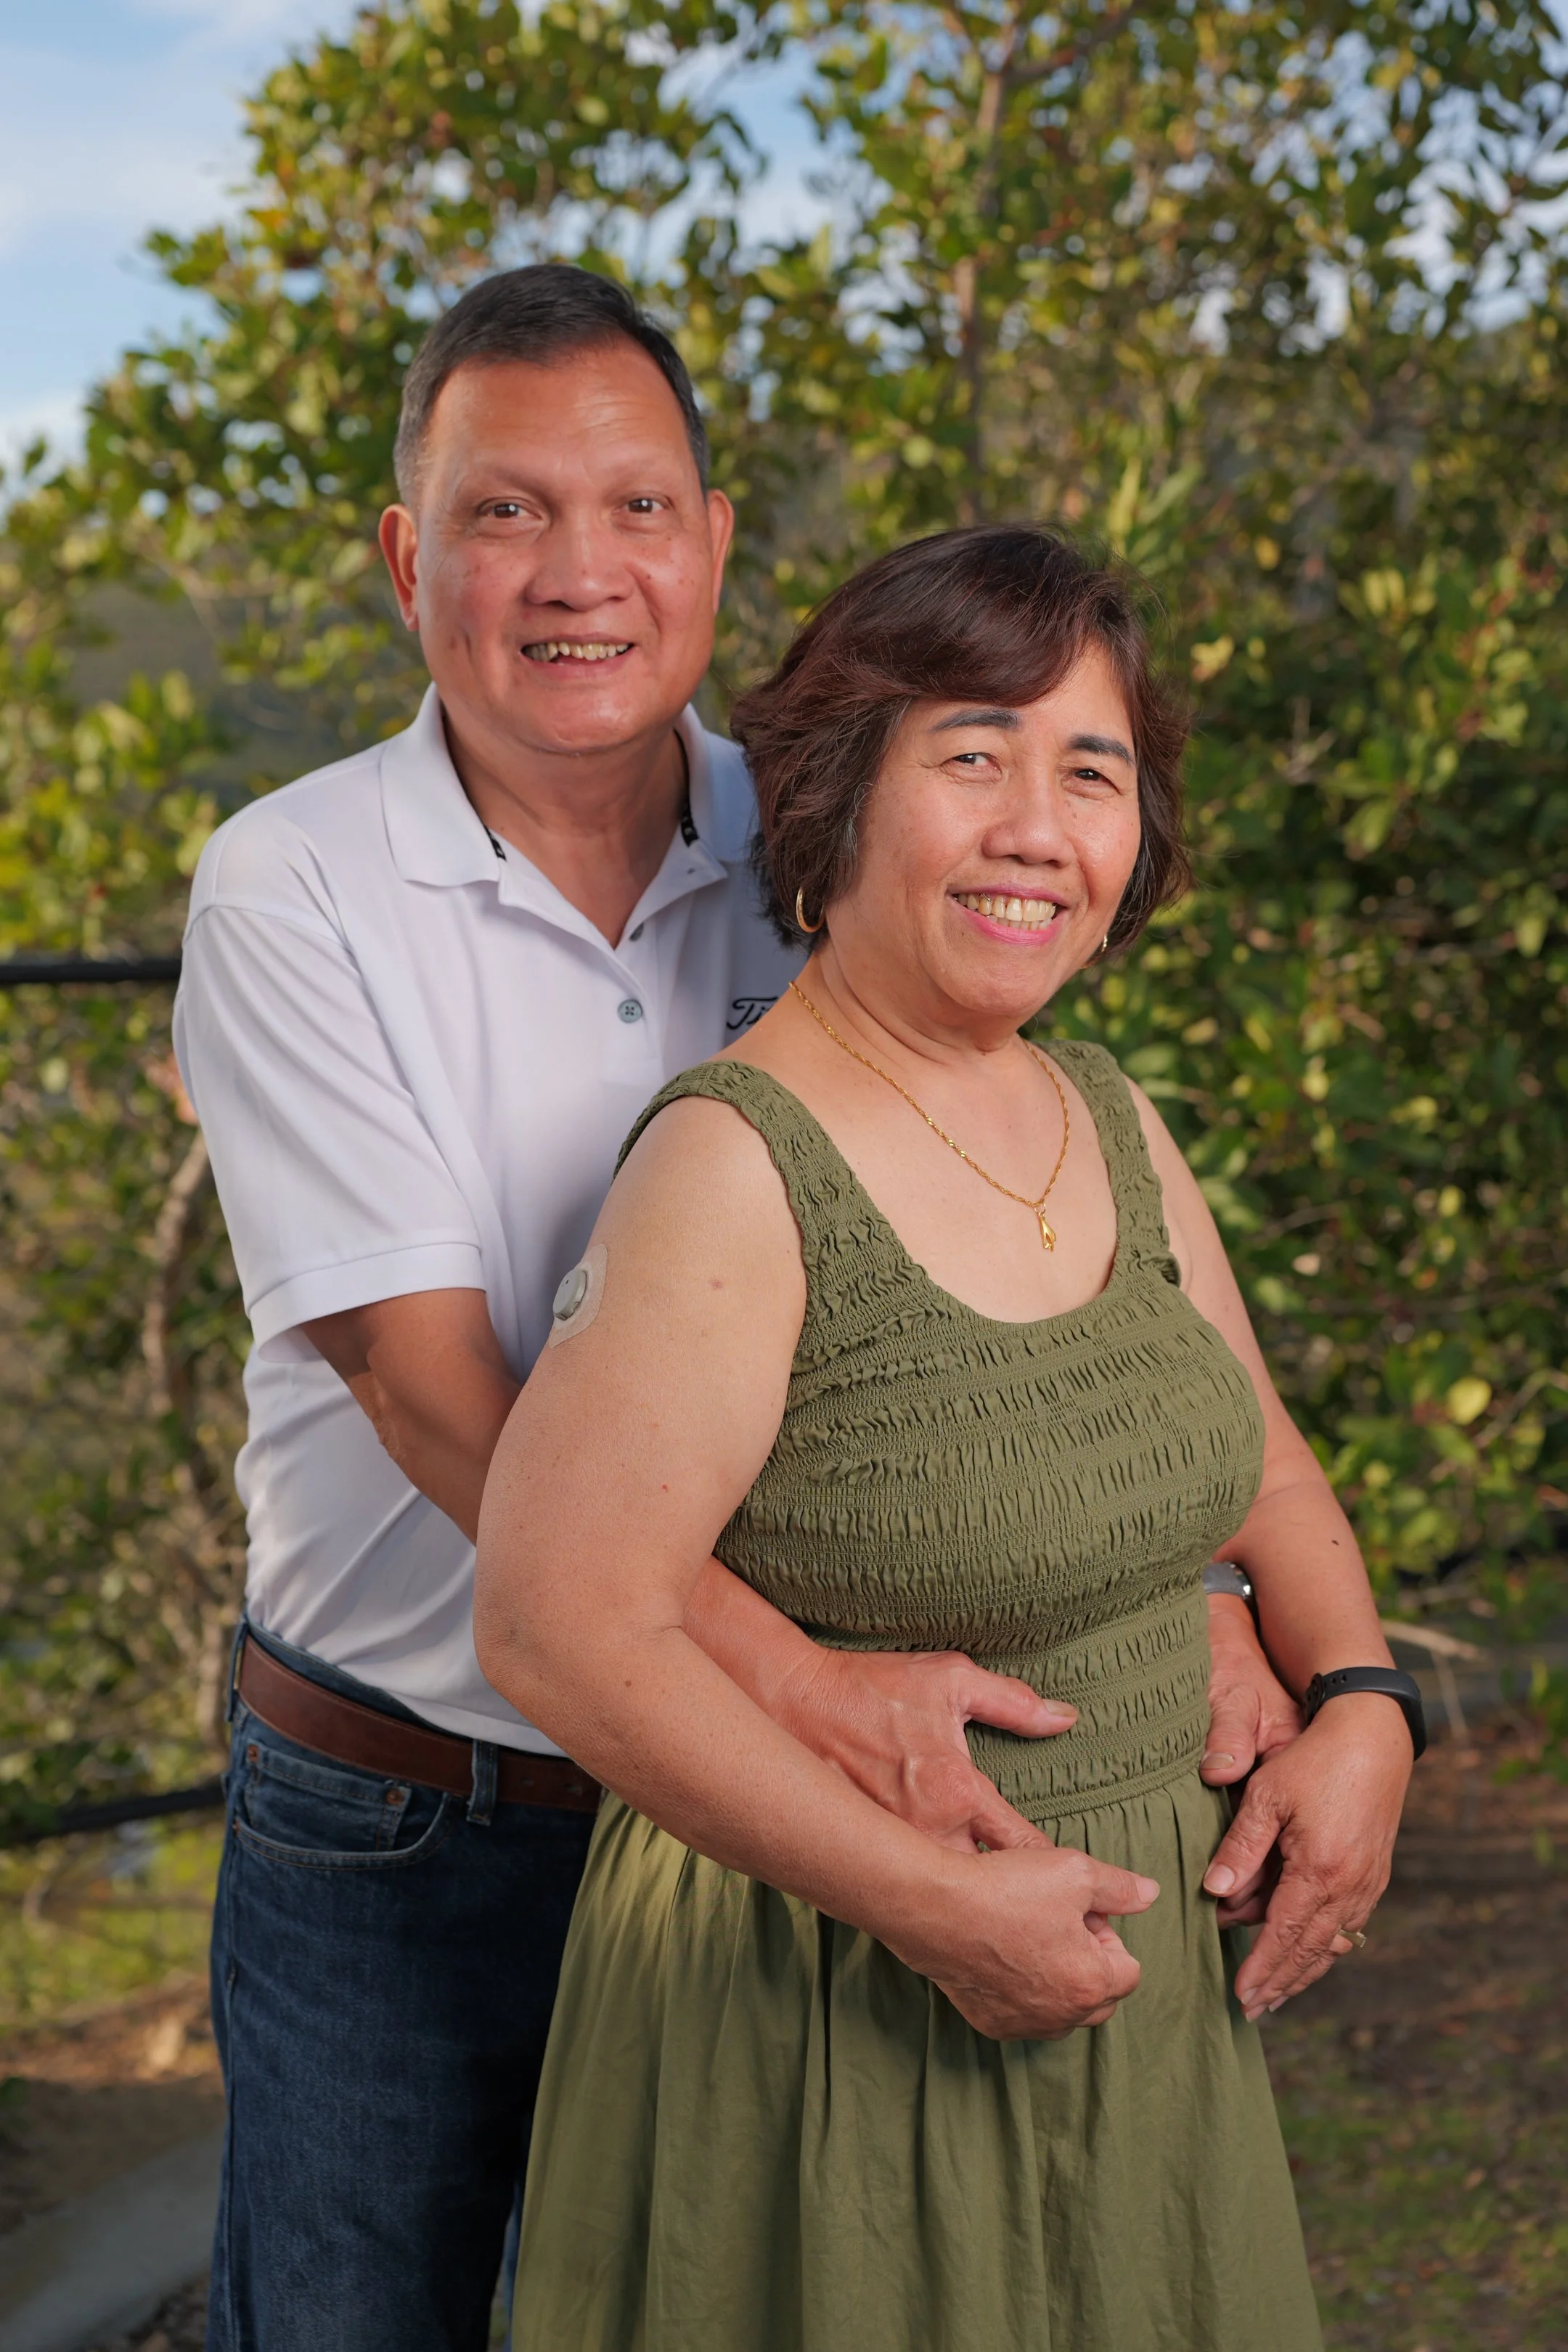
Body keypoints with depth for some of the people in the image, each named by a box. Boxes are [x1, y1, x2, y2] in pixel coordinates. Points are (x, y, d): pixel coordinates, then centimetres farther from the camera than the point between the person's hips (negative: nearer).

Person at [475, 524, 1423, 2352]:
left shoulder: (1110, 1121, 2)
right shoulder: (736, 1167, -21)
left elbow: (1254, 1468, 14)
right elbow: (561, 1628, -25)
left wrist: (1361, 1709, -4)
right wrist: (934, 1903, -22)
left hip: (1137, 1975, 7)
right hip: (836, 2017, -7)